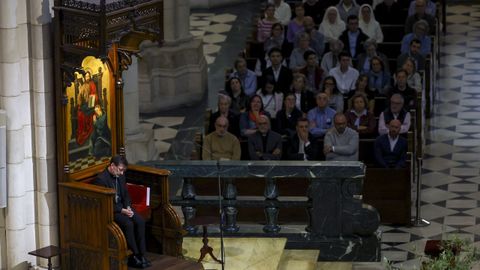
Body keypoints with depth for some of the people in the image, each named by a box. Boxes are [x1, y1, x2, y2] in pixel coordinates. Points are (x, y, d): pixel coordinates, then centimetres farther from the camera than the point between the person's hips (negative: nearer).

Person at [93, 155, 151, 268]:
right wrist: (121, 211, -23)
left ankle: (141, 254, -14)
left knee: (140, 221, -17)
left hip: (123, 207, 7)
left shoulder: (120, 176, 6)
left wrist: (128, 207, -5)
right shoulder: (101, 179, -18)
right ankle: (134, 256, -17)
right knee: (128, 224, -29)